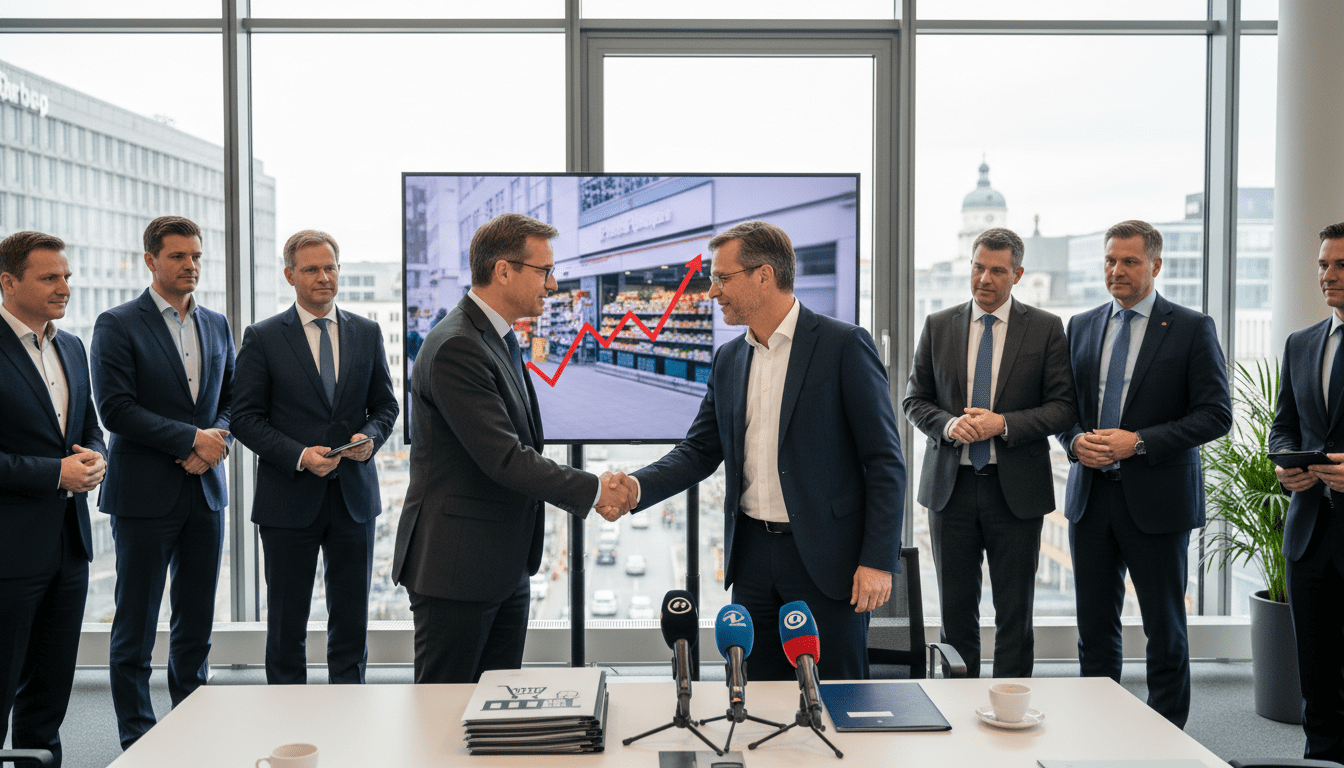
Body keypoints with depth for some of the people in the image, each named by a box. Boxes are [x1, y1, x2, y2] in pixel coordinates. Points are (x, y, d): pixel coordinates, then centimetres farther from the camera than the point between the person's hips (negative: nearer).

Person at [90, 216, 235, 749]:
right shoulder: (117, 325, -5)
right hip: (145, 495, -5)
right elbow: (115, 408, -13)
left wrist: (214, 444, -5)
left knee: (196, 625, 11)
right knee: (135, 626, 4)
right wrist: (192, 438, -15)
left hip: (206, 491, 5)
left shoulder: (217, 325, 12)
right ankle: (138, 740, 16)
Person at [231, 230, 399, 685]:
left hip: (353, 494, 3)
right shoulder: (262, 339, -1)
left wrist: (370, 435, -10)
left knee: (351, 622, 9)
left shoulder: (367, 334, 8)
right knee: (286, 626, 8)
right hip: (289, 499, -2)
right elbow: (246, 418, -4)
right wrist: (299, 455, -17)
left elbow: (385, 405, 12)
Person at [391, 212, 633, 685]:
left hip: (506, 568, 10)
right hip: (455, 570, -10)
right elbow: (503, 457, -24)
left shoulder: (500, 339, 13)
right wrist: (593, 491, -17)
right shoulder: (456, 347, -20)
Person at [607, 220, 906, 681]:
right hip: (752, 556, 6)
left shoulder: (844, 345, -9)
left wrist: (878, 560, -14)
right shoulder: (728, 359, 10)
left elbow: (885, 461, -9)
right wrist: (638, 487, -7)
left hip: (827, 557, -5)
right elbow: (699, 451, 11)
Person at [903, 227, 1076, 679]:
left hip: (1016, 489, -1)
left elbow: (1064, 408, -2)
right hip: (950, 485, 2)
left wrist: (1004, 424, -16)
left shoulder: (1046, 329, 2)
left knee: (1015, 614, 6)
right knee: (956, 611, 9)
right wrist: (948, 424, -12)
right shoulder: (938, 326, 7)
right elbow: (915, 400, 9)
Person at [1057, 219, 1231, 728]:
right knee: (1095, 628, 11)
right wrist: (1076, 440, -7)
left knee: (1165, 630, 7)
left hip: (1157, 498, -4)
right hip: (1090, 495, 4)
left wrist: (1138, 442, -17)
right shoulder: (1081, 326, 11)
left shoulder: (1192, 329, -3)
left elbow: (1215, 414, -8)